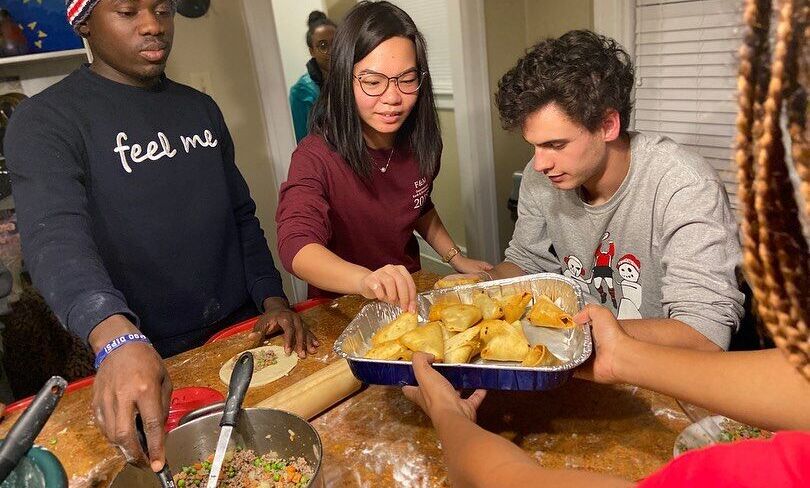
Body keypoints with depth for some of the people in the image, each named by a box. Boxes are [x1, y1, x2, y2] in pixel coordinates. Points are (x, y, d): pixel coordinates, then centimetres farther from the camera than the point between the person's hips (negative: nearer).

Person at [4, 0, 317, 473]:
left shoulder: (201, 107, 6)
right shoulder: (46, 120, -11)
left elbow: (241, 214, 9)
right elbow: (56, 237, -27)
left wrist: (272, 297, -5)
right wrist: (117, 338, -45)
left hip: (243, 333, 5)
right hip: (153, 358, -4)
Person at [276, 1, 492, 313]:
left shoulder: (417, 143, -5)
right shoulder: (316, 157, -21)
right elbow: (296, 247, -36)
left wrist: (455, 258, 4)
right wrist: (366, 280, -53)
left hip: (408, 297, 3)